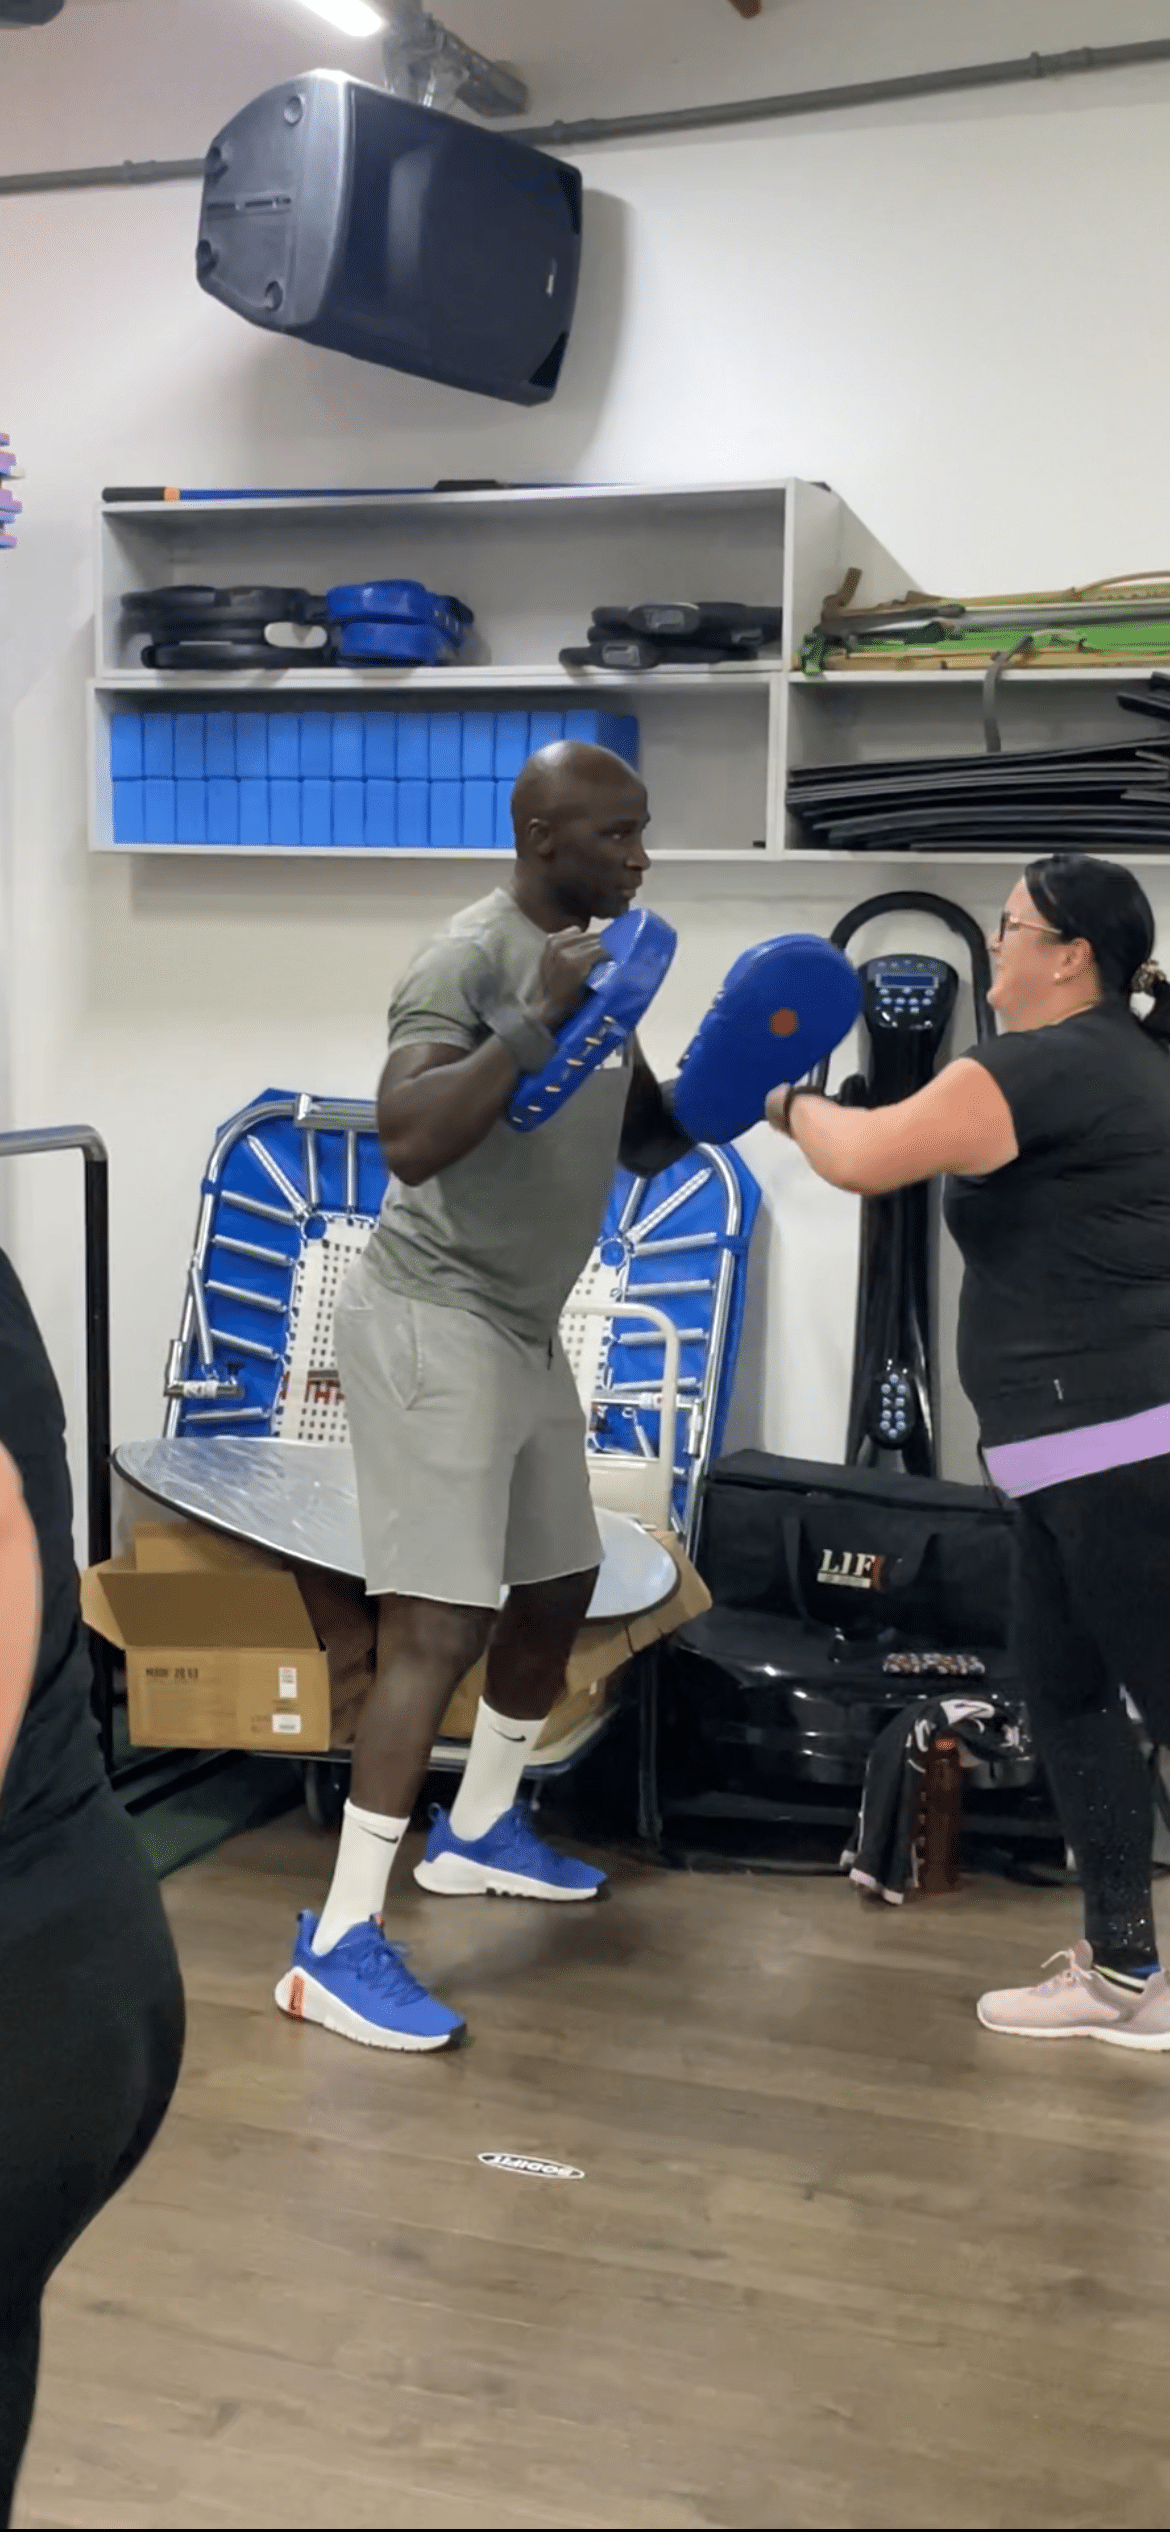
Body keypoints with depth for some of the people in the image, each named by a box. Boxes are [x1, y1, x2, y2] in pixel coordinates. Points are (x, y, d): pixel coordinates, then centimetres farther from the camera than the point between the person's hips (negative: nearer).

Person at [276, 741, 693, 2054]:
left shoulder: (596, 965, 10)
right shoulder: (469, 961, -18)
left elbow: (645, 1143, 17)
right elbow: (407, 1138, -32)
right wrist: (534, 1024, -32)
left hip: (525, 1329, 10)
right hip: (434, 1320, -10)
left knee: (559, 1582, 20)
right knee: (439, 1628, -13)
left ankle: (478, 1829, 40)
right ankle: (338, 1946, -8)